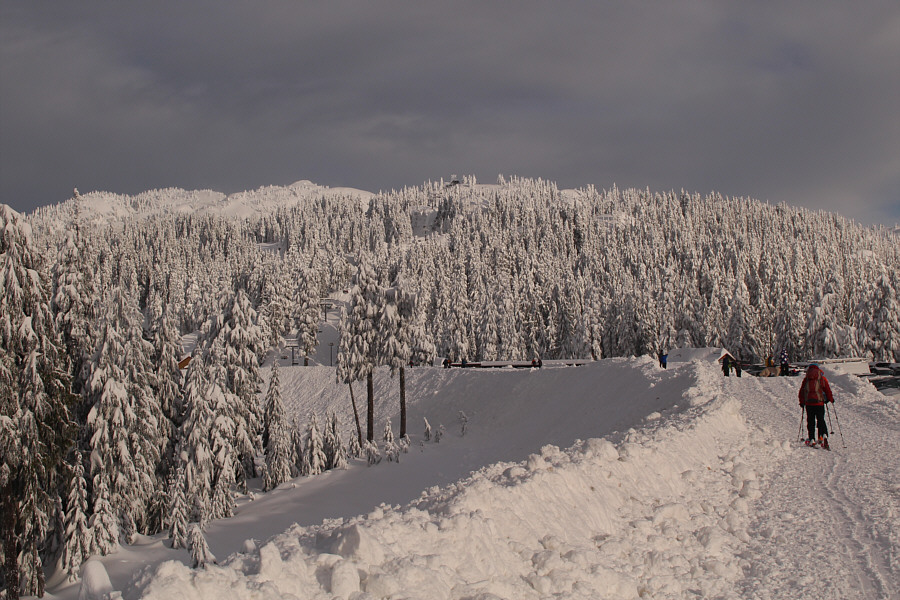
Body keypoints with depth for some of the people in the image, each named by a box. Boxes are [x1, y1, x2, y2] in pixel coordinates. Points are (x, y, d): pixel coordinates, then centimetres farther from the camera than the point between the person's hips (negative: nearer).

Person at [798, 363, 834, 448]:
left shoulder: (806, 379, 8)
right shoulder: (822, 378, 3)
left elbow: (801, 391, 10)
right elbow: (828, 390, 4)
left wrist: (802, 402, 20)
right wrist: (831, 399, 18)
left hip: (808, 403, 1)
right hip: (819, 402, -1)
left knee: (810, 422, 7)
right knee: (821, 420, 4)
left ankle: (811, 439, 2)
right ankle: (823, 435, -18)